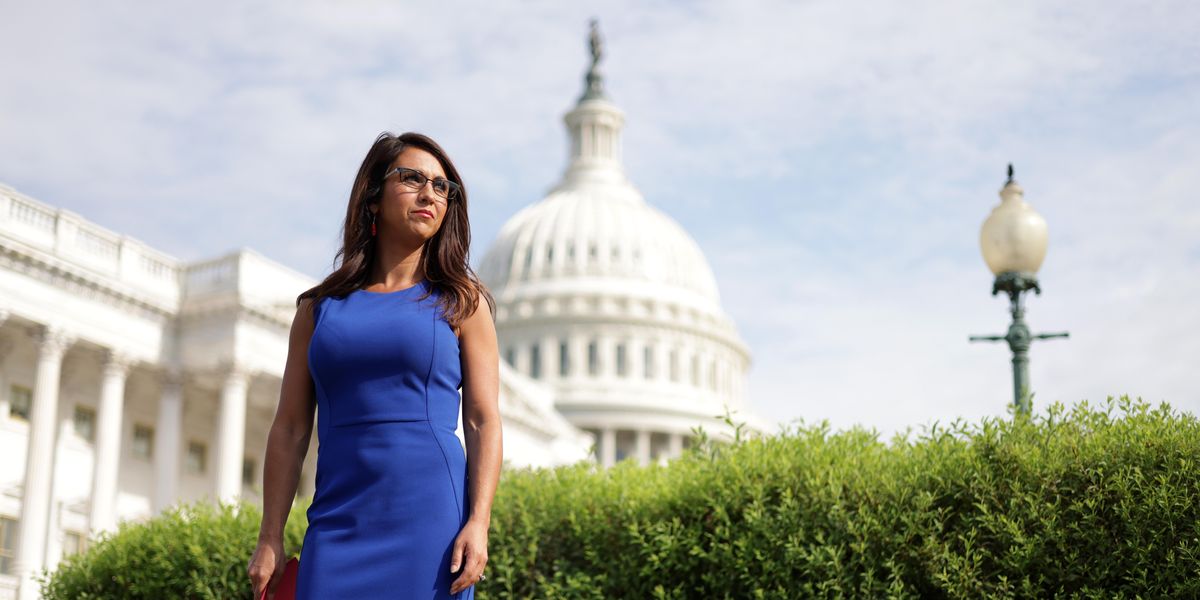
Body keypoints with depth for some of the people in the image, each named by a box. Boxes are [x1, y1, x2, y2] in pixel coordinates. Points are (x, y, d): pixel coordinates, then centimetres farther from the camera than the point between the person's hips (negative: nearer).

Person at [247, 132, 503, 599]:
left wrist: (478, 523, -11)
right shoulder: (319, 309, 12)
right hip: (338, 525, 2)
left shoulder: (461, 303, 8)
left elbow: (484, 422, 1)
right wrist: (270, 539, 7)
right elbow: (290, 429, 12)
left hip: (429, 522, -1)